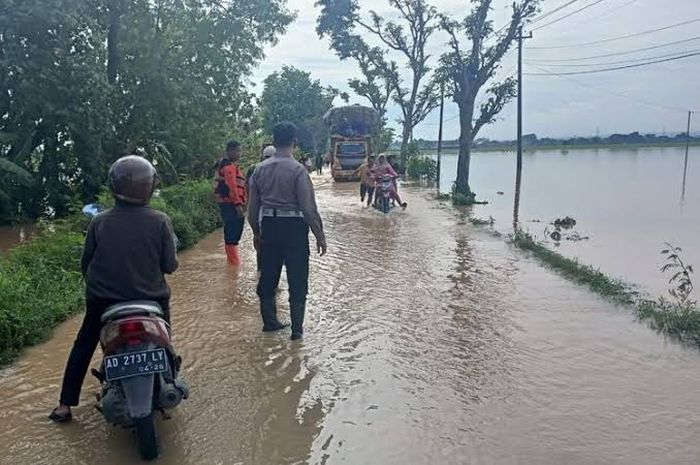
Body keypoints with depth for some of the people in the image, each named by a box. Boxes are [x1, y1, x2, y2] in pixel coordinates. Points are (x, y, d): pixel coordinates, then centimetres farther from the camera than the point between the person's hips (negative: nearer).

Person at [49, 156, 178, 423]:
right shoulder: (160, 222, -12)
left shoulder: (99, 222, -7)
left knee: (83, 347, 24)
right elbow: (170, 266, -9)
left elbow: (86, 264, 1)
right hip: (150, 299, -1)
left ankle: (65, 405, 28)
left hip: (104, 299, 2)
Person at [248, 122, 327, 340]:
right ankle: (297, 329, 15)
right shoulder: (297, 170, -13)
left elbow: (253, 206, 7)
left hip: (268, 226, 5)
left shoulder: (260, 169, 2)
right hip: (293, 226, -5)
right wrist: (320, 236, -6)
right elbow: (309, 208, -15)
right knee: (297, 281, 7)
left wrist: (257, 232, 19)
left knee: (268, 276, 17)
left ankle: (269, 321, 31)